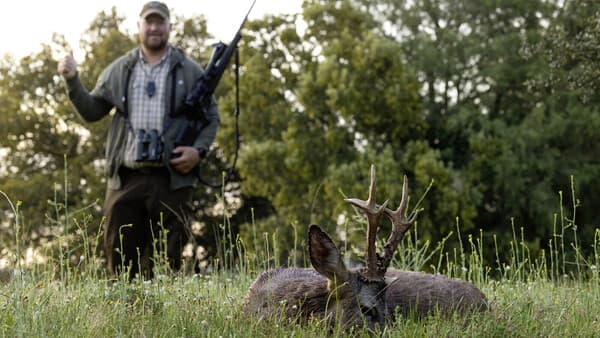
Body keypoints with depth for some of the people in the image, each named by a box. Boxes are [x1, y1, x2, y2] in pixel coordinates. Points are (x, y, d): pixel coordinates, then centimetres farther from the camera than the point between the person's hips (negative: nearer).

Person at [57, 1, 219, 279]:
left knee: (166, 262, 1)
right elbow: (91, 111, 15)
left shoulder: (189, 72, 7)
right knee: (120, 261, 2)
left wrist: (199, 150, -6)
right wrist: (72, 80, 1)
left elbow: (211, 118, 10)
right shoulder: (118, 71, 13)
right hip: (126, 179, 2)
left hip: (172, 179, -2)